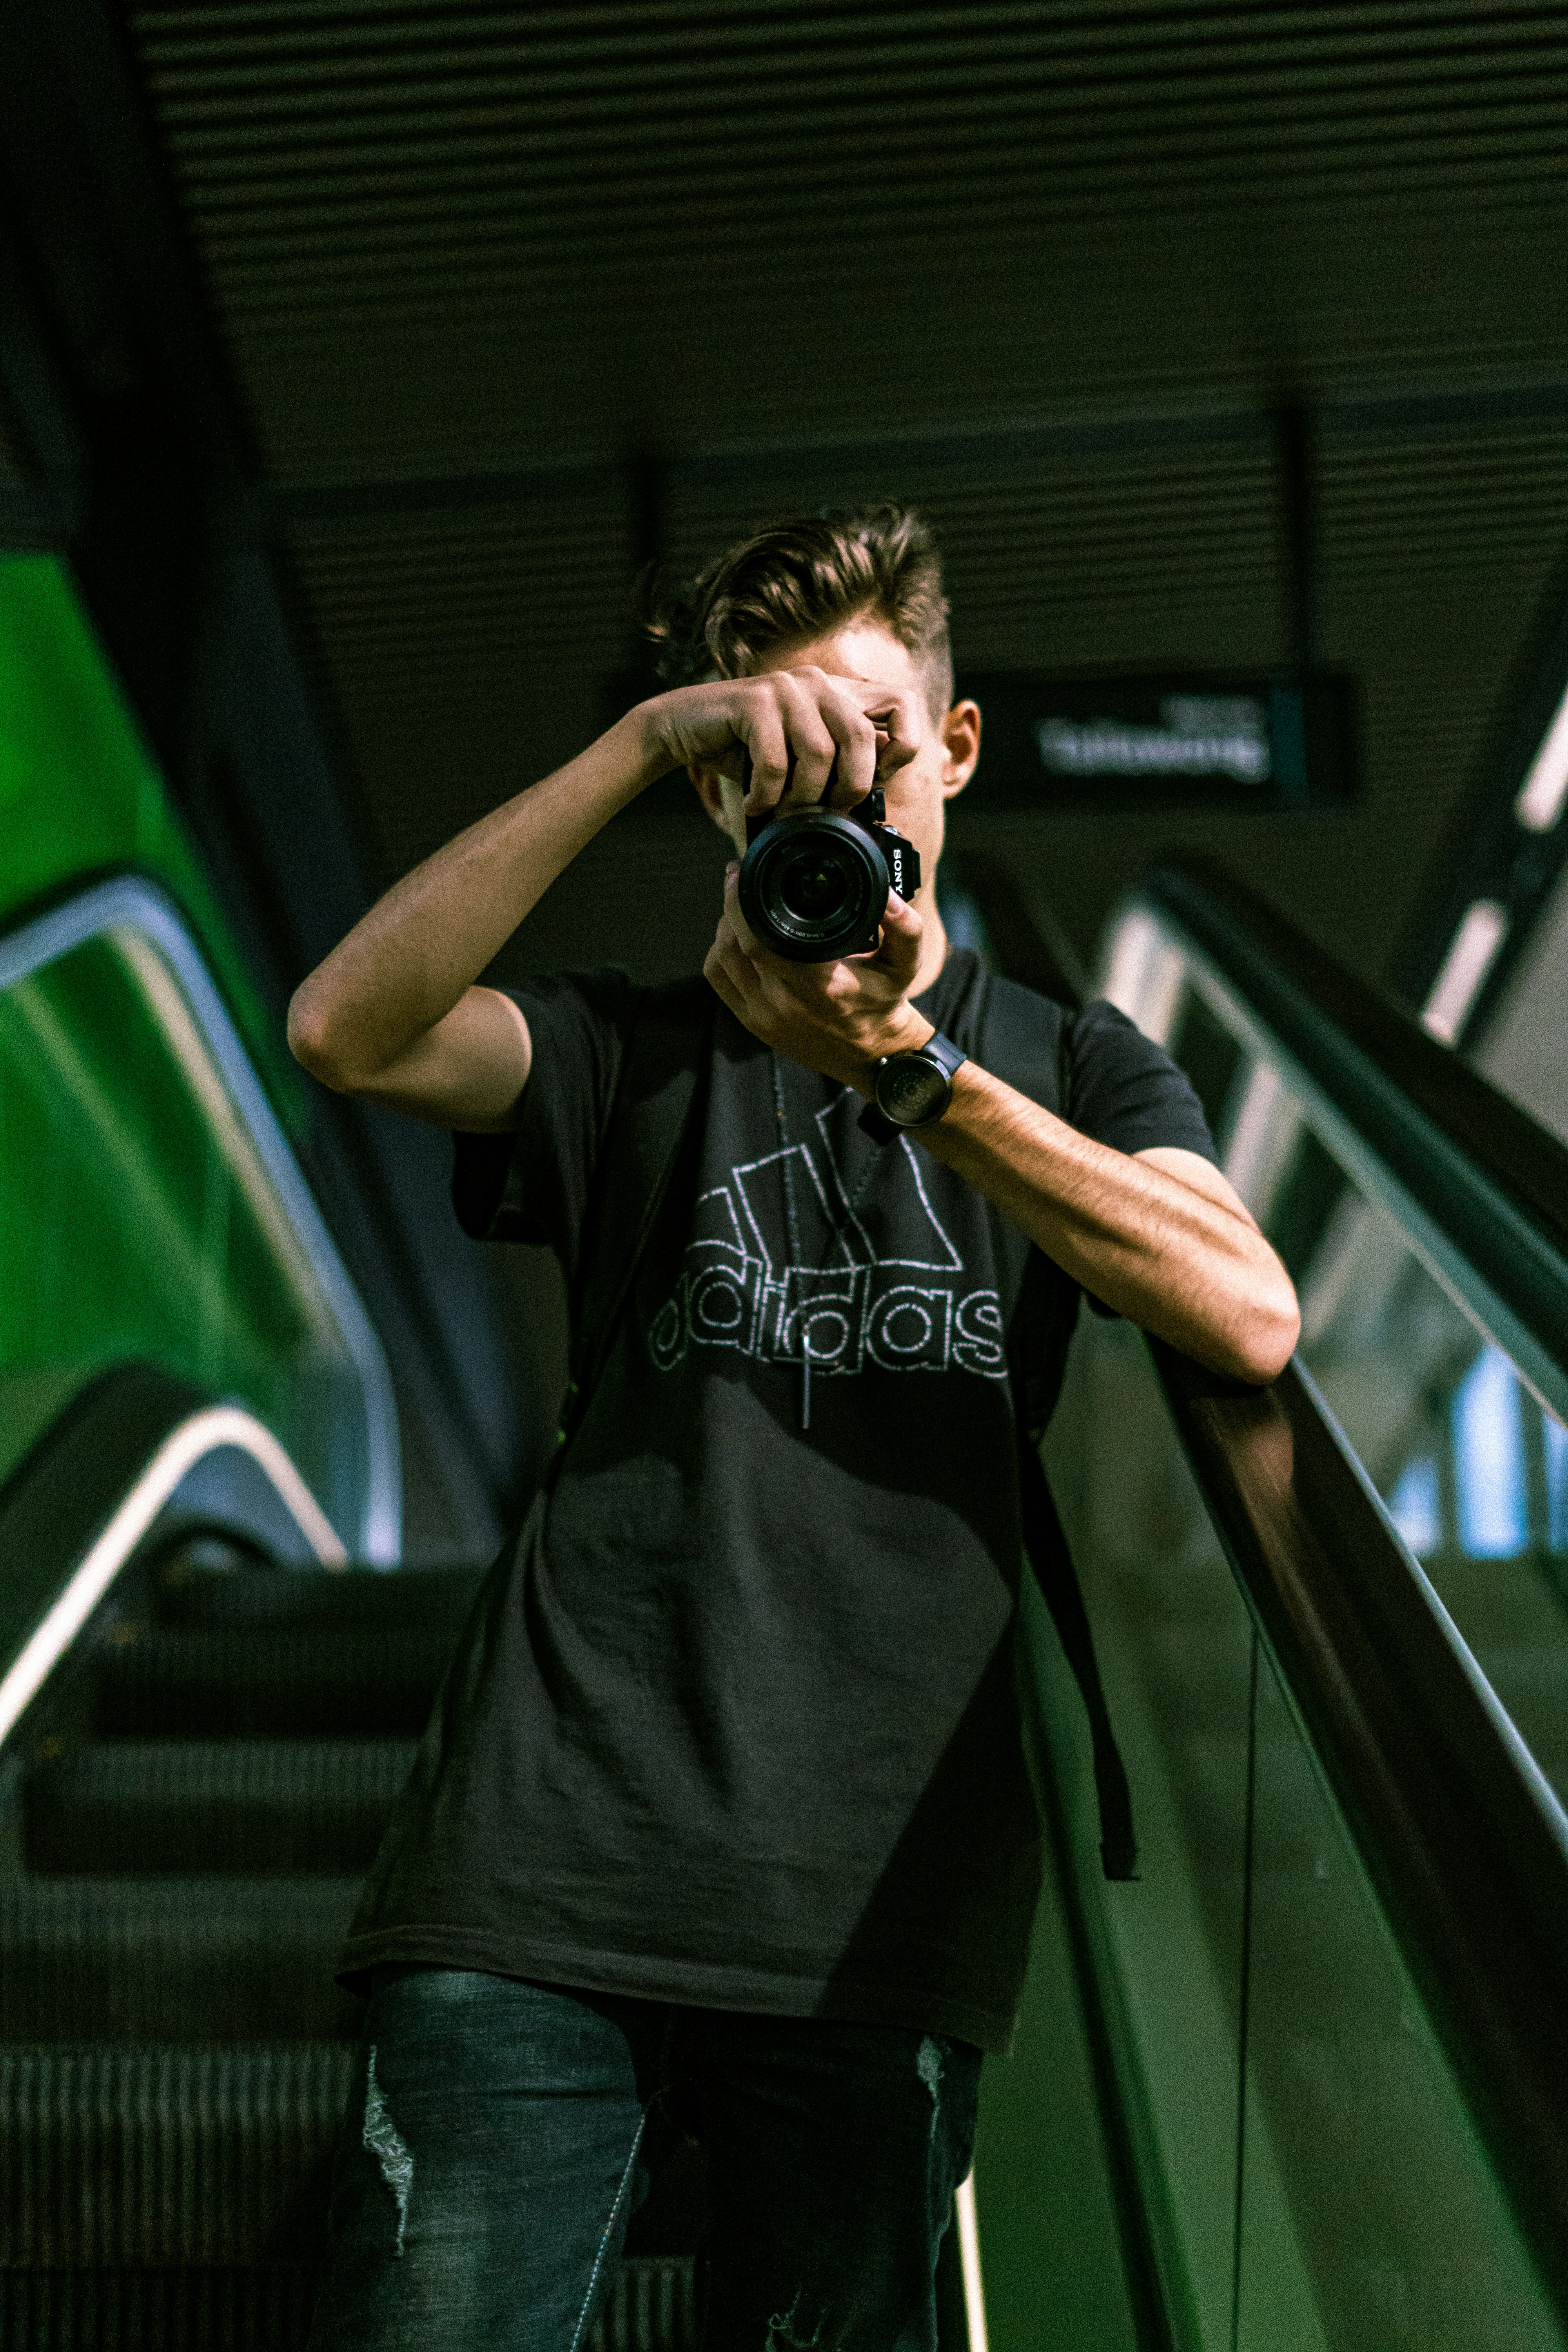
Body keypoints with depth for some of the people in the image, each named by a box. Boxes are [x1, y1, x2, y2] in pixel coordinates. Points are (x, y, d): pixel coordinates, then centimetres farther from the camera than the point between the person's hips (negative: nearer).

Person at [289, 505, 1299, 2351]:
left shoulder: (1065, 1066, 18)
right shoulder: (628, 1053, 15)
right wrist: (638, 743, -13)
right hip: (550, 1863, -1)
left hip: (875, 1905, 1)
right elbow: (349, 1032, -7)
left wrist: (919, 1073, -12)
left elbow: (1251, 1321, -4)